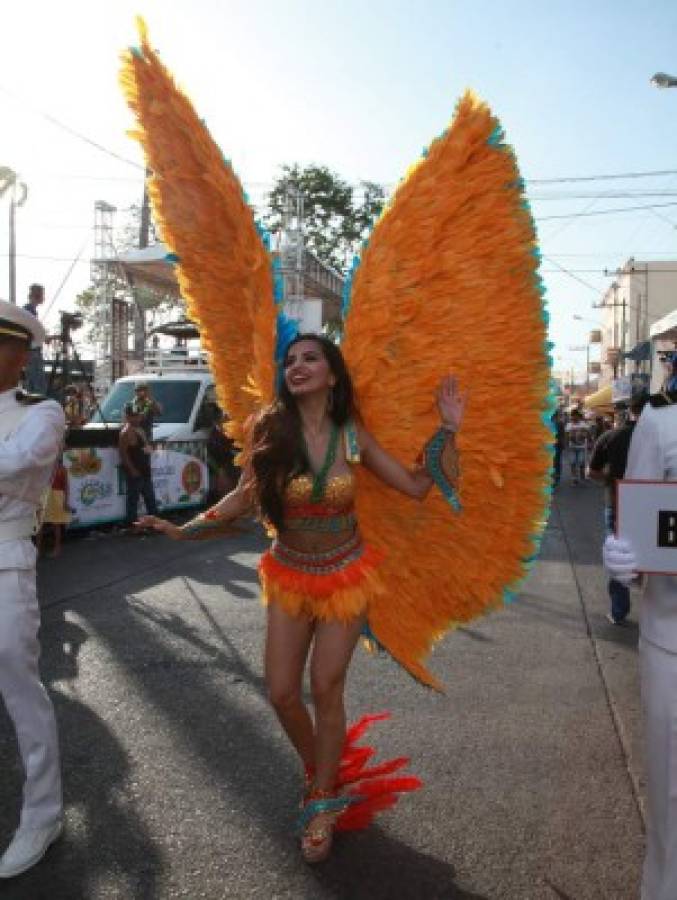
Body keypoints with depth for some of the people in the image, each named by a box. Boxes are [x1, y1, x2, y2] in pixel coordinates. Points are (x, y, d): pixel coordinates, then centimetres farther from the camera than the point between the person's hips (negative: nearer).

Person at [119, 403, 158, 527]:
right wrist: (132, 469, -21)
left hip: (144, 470, 10)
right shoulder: (126, 431, -14)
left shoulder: (140, 429, 14)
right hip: (135, 471, -10)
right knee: (133, 498, -3)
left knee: (150, 497, 17)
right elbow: (123, 453, -20)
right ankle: (131, 524, 4)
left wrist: (148, 448, 6)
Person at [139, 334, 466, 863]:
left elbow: (416, 487, -7)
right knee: (282, 695, 7)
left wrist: (448, 430, -11)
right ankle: (316, 771, 40)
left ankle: (322, 803, 29)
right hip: (289, 576, 1)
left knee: (326, 692, 4)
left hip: (344, 575, -1)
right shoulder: (271, 428, -10)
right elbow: (244, 498, -4)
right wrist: (183, 530, -7)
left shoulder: (352, 435, -10)